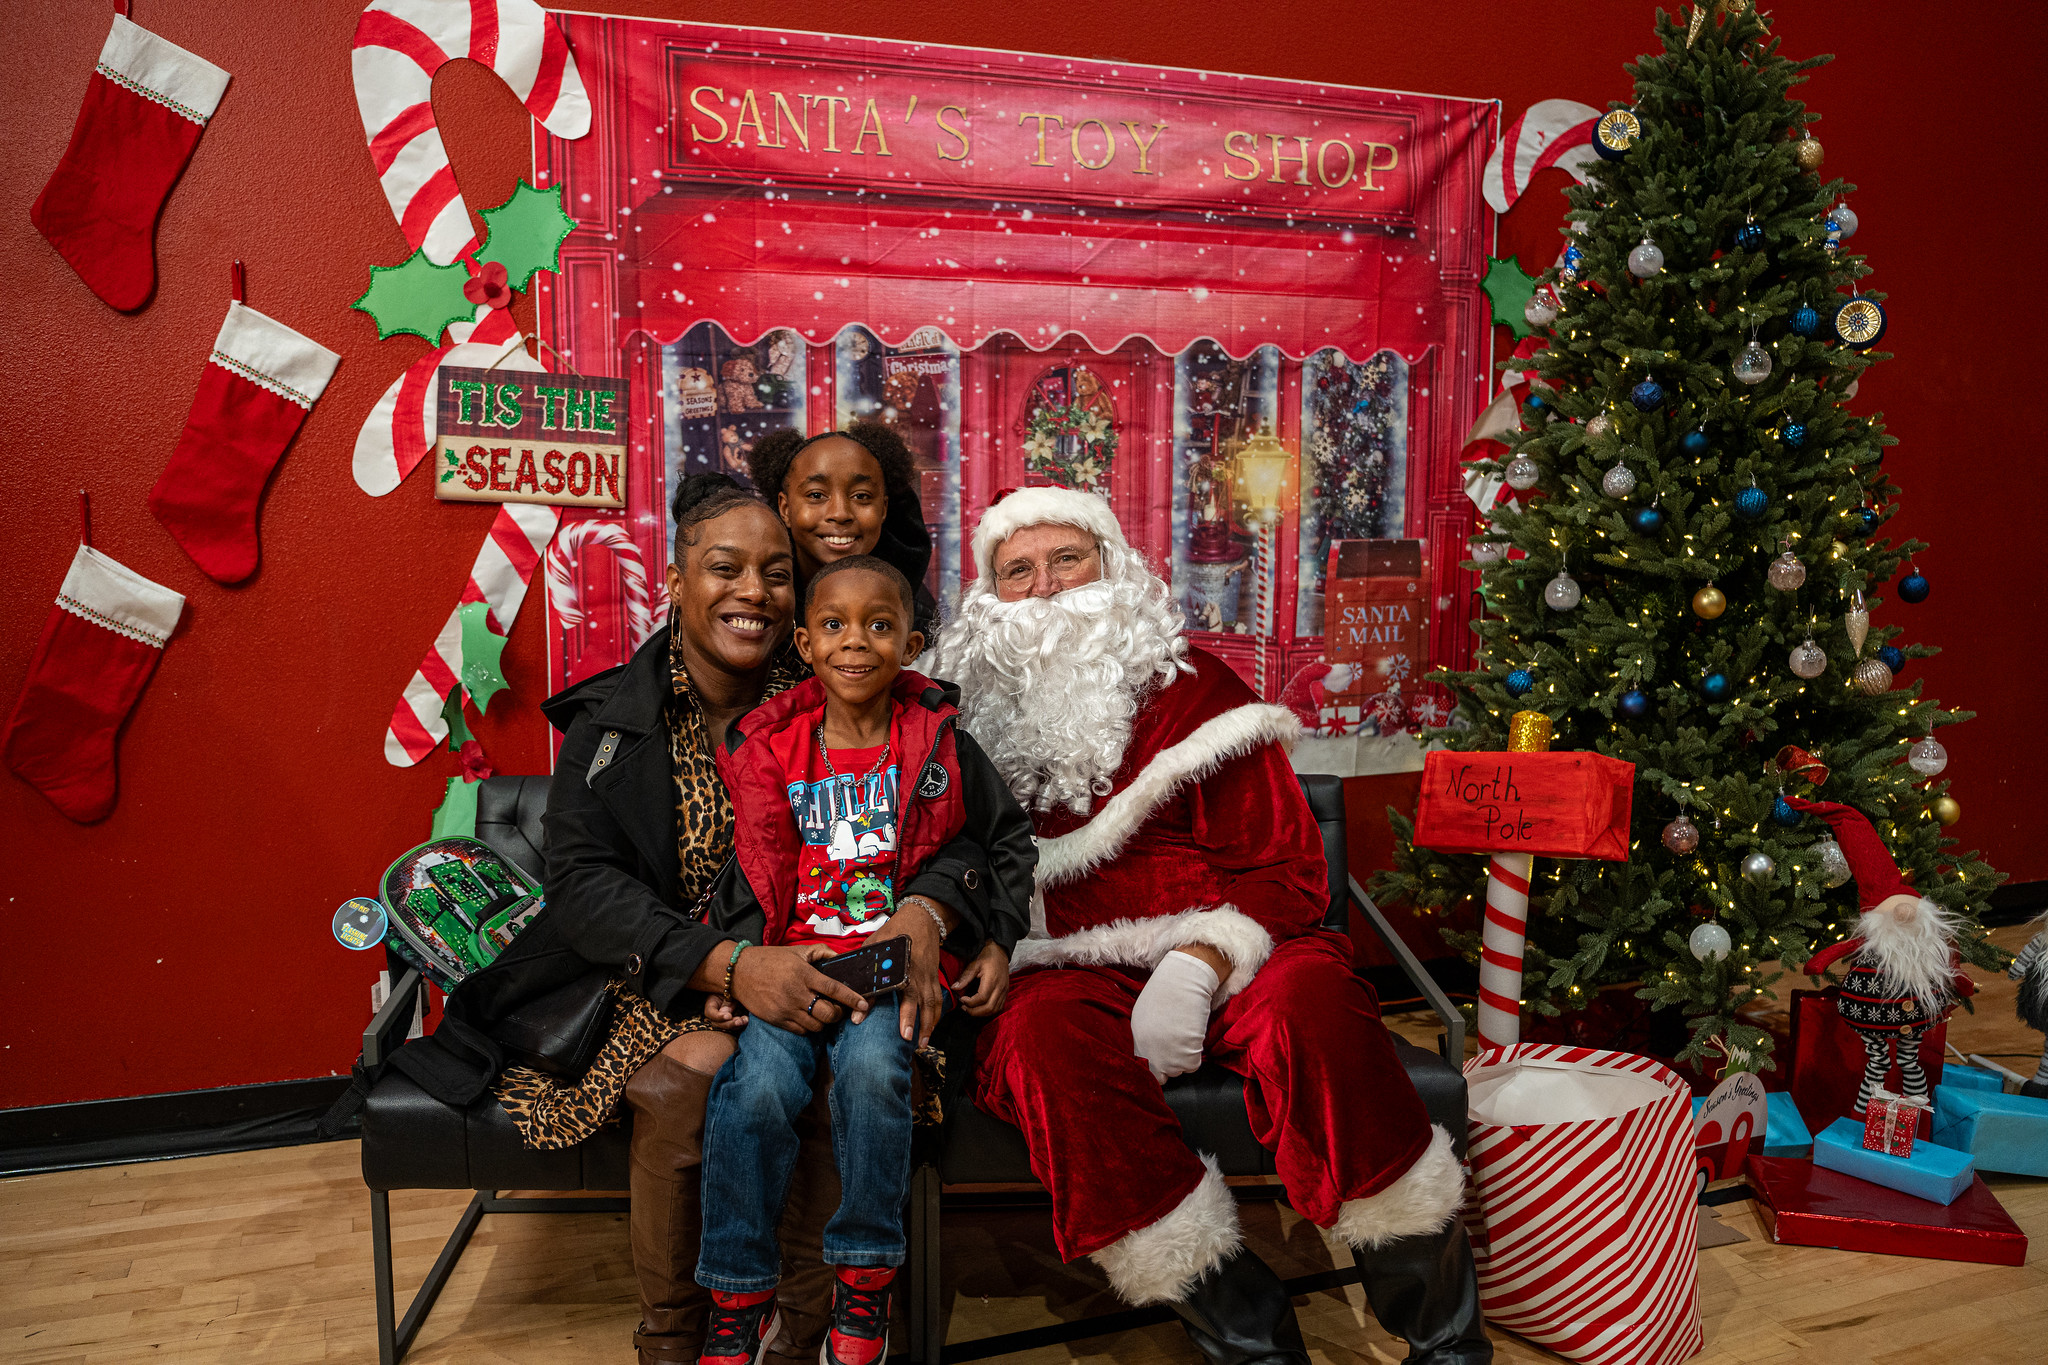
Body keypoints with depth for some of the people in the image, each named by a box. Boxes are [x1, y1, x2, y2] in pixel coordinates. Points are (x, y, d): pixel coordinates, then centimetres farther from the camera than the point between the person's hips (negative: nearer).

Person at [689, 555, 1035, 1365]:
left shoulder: (940, 746, 3)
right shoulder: (771, 751, 6)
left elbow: (1009, 843, 13)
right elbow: (753, 875, 13)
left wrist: (1000, 943, 5)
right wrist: (732, 963, -1)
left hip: (900, 960, -1)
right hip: (792, 959, 2)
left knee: (872, 1067, -29)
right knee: (757, 1085, -23)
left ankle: (864, 1287, -8)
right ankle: (740, 1300, -3)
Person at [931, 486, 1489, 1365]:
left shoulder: (1191, 685, 8)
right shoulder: (974, 717, 14)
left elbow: (1285, 865, 2)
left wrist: (1198, 963, -15)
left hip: (1219, 959, 0)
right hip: (1065, 976, 1)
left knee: (1309, 996, -31)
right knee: (1043, 1036, -33)